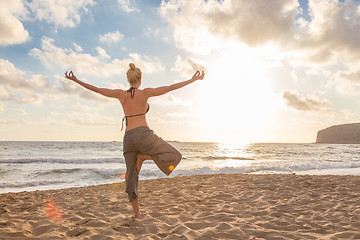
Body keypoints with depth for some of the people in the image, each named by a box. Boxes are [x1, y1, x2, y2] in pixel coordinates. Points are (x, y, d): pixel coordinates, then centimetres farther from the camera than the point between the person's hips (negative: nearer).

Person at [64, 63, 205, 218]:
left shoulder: (121, 94, 8)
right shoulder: (145, 93, -2)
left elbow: (95, 89, 13)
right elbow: (170, 88, -4)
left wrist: (75, 80, 24)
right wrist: (193, 80, 2)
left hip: (128, 138, 5)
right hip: (144, 135, -5)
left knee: (132, 177, 14)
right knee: (175, 156, 6)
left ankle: (137, 213, 14)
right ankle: (143, 156, -7)